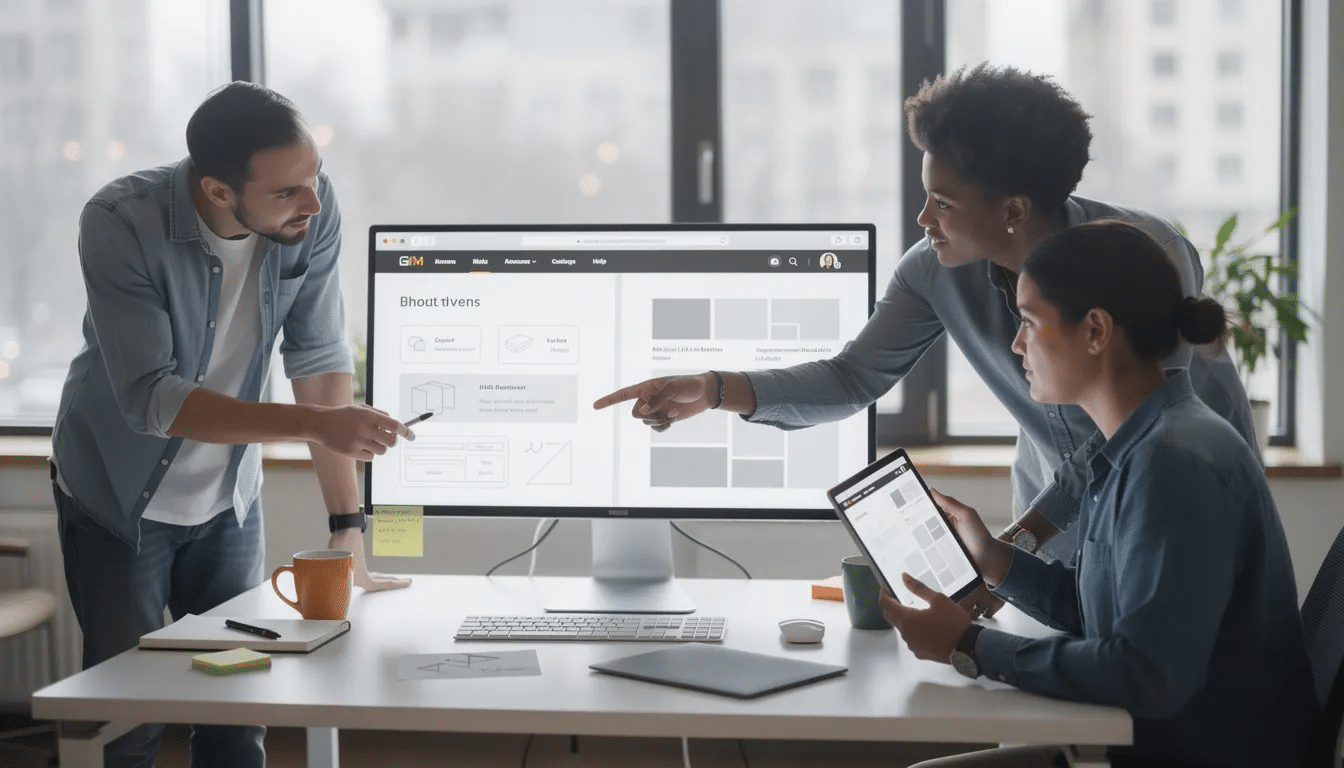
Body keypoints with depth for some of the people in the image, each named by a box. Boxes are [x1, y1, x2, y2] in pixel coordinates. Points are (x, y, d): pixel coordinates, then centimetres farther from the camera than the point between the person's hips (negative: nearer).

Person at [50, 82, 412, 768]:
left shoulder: (313, 212, -18)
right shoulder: (120, 224, -28)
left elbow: (319, 361, -14)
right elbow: (150, 399, -32)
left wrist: (347, 527, -16)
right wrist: (315, 423, -41)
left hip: (228, 500, 3)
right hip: (120, 500, -3)